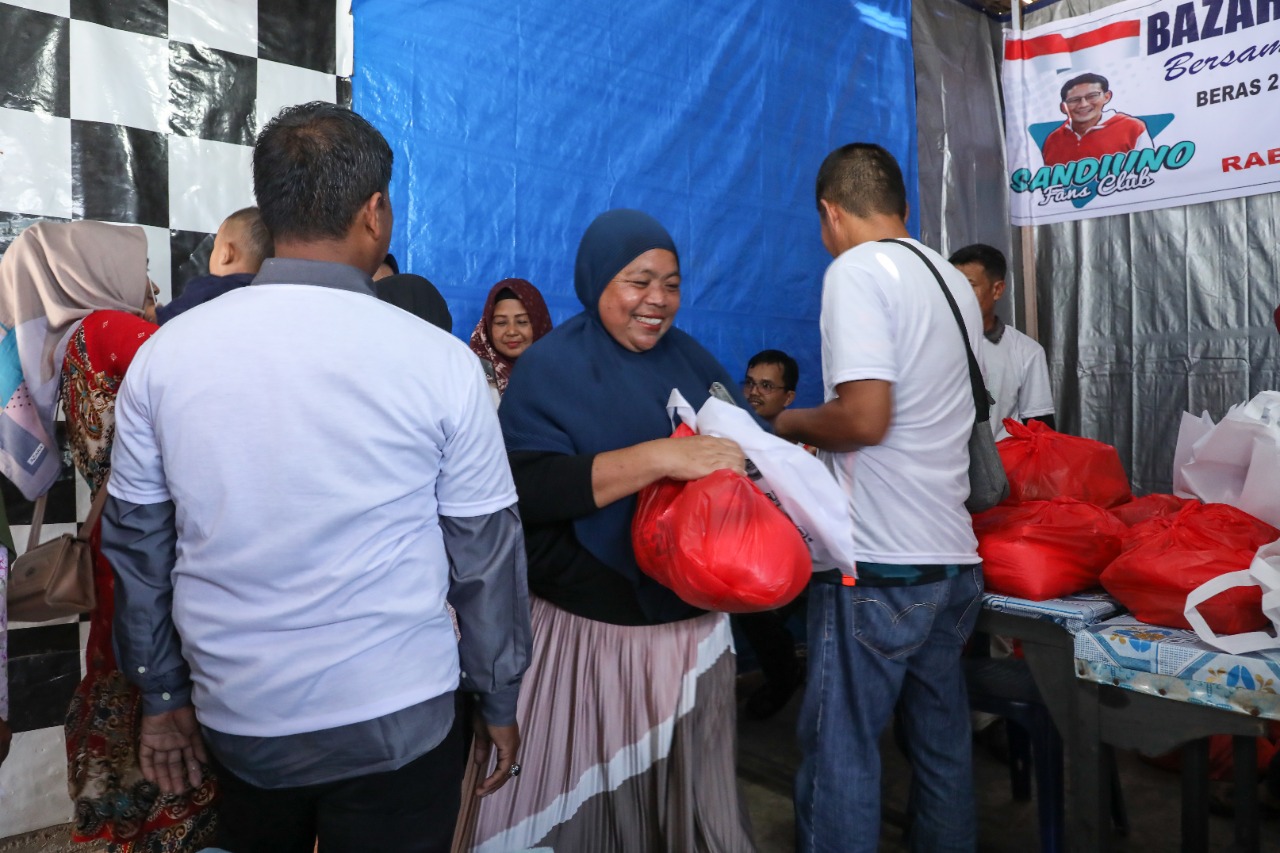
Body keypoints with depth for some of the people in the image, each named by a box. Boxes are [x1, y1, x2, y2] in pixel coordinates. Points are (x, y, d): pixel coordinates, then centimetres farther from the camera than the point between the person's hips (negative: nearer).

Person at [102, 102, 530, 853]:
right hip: (397, 726, -3)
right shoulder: (438, 360, -15)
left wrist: (164, 695, 15)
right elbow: (485, 552, -9)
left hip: (236, 724, 4)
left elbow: (137, 544, 2)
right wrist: (499, 702, 5)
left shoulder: (165, 353, -6)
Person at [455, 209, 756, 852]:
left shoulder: (692, 362, 7)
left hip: (691, 622, 5)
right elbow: (525, 486, -23)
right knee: (574, 796, 11)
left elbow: (741, 447, 12)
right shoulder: (551, 368, -9)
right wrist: (660, 457, -29)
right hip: (585, 629, -4)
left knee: (690, 794, 17)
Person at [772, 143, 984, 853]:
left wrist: (790, 424, -2)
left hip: (878, 565, -8)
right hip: (955, 559, 8)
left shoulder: (856, 269, -10)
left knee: (839, 750, 2)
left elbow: (864, 418, -21)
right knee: (942, 741, 18)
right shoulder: (954, 282, 15)